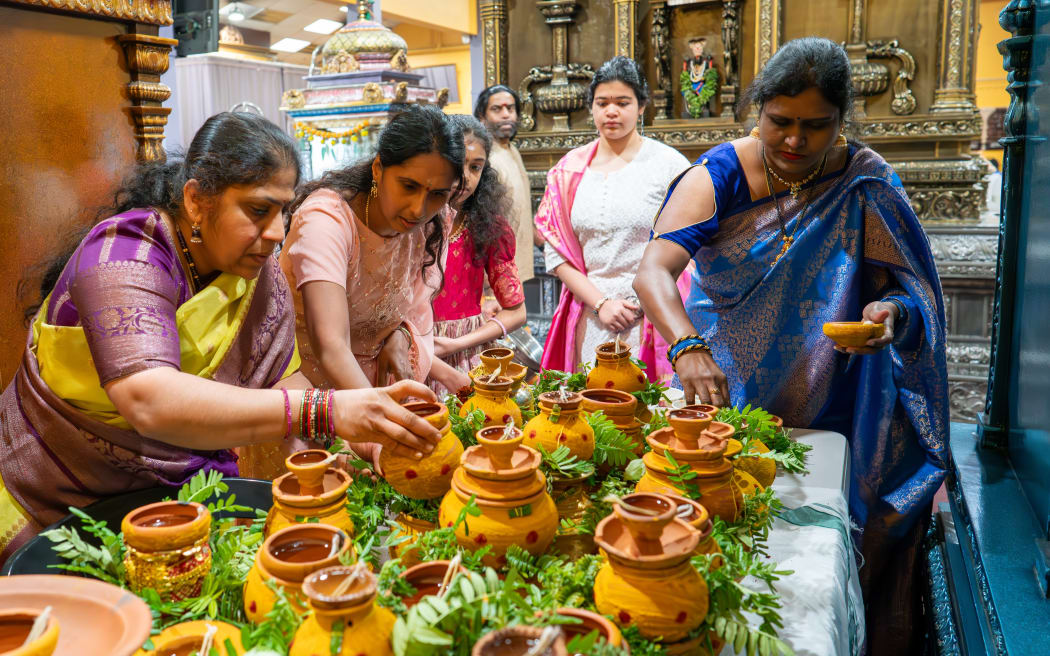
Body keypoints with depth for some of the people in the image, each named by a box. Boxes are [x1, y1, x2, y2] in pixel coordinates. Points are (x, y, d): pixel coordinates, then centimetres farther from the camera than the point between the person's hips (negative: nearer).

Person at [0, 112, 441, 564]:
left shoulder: (259, 273, -2)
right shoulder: (126, 254, -23)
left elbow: (281, 379, -1)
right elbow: (150, 403, -38)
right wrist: (326, 411, -47)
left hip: (187, 489, 5)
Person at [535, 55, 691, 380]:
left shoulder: (668, 164, -1)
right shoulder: (570, 169, 8)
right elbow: (556, 251, 5)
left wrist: (640, 303, -10)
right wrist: (600, 303, -6)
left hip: (651, 319, -2)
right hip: (589, 321, 3)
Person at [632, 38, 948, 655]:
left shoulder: (867, 184, -2)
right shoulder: (718, 177, -7)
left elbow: (913, 290, 0)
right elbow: (654, 270, -21)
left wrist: (892, 314, -24)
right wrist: (688, 348, -39)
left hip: (836, 405, 1)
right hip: (730, 390, 0)